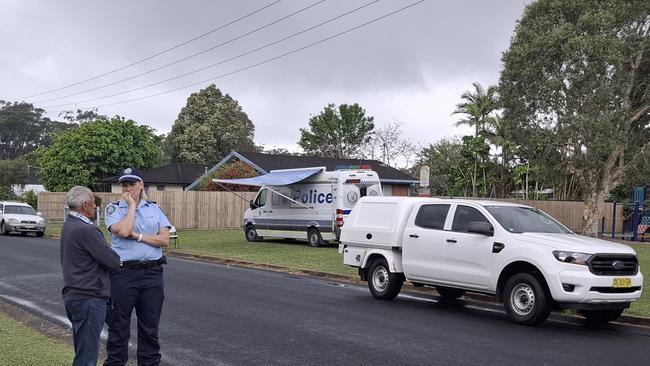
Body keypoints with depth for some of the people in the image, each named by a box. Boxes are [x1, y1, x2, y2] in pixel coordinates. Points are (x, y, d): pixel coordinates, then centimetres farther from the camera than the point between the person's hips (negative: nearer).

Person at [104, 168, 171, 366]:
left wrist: (137, 236, -9)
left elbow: (164, 239, -1)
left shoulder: (154, 208, 8)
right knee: (119, 325, 6)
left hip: (152, 273, 2)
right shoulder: (114, 208, 1)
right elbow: (123, 231, -19)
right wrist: (132, 205, -8)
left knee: (150, 326, 11)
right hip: (123, 273, -2)